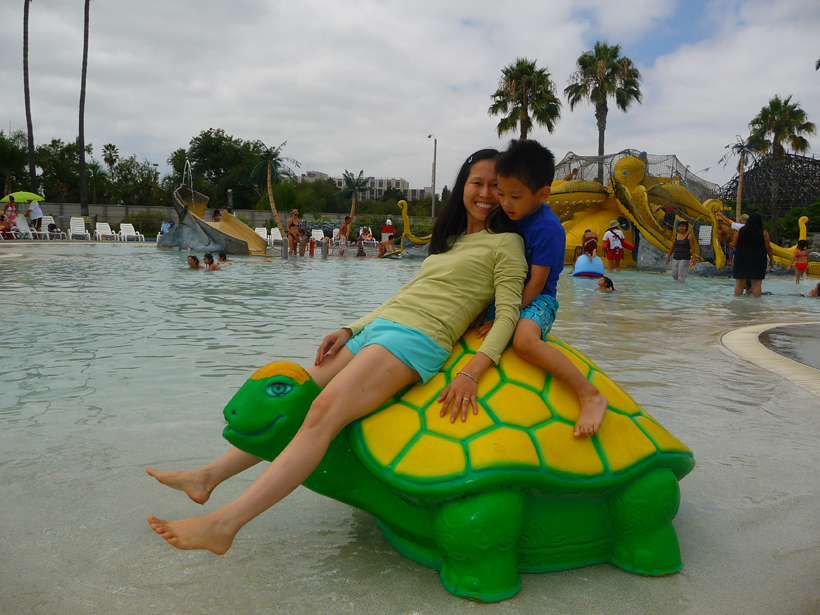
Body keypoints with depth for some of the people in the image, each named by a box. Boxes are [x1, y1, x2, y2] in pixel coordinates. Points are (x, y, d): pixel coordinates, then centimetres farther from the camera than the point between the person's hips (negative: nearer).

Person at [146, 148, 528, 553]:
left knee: (324, 411, -25)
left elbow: (508, 313, -6)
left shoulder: (505, 242, 6)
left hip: (417, 338, -8)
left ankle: (225, 524, -29)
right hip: (378, 327, 8)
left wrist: (470, 373, -21)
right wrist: (349, 330, 17)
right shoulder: (448, 239, 27)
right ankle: (209, 476, 14)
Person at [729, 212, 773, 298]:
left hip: (741, 259, 2)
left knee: (739, 283, 5)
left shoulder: (741, 231, 1)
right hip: (758, 260, -2)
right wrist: (771, 259, 9)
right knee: (757, 284, 0)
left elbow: (733, 245, 2)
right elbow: (768, 247, -1)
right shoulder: (763, 232, -3)